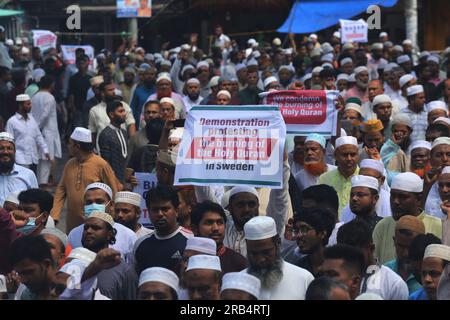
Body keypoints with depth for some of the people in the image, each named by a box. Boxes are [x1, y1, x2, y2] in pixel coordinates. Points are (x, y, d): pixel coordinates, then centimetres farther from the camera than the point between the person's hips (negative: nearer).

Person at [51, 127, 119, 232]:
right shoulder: (69, 164, 8)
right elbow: (61, 190, 9)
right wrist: (54, 216, -3)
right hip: (72, 224, 5)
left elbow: (113, 192, -4)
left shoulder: (101, 165, -8)